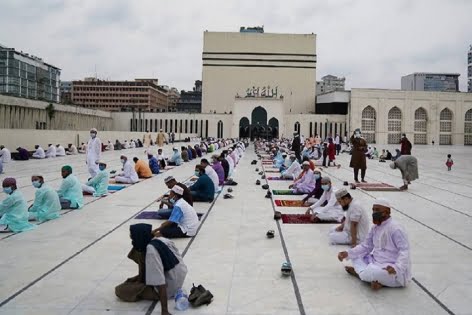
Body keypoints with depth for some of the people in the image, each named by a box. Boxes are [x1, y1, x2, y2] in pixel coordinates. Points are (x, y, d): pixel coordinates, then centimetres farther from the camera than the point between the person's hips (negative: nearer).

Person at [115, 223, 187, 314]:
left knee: (120, 290, -6)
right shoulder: (158, 240, -5)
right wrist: (139, 277, 24)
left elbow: (161, 283, -33)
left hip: (168, 287, -8)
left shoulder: (151, 251, -30)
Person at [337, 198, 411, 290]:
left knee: (370, 273, -34)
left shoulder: (395, 228, -18)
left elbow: (405, 251, -25)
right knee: (355, 256, 4)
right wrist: (348, 253, -4)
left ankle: (359, 272, -3)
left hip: (392, 269, -9)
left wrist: (396, 267, -43)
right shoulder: (375, 227, 9)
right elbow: (365, 246, 11)